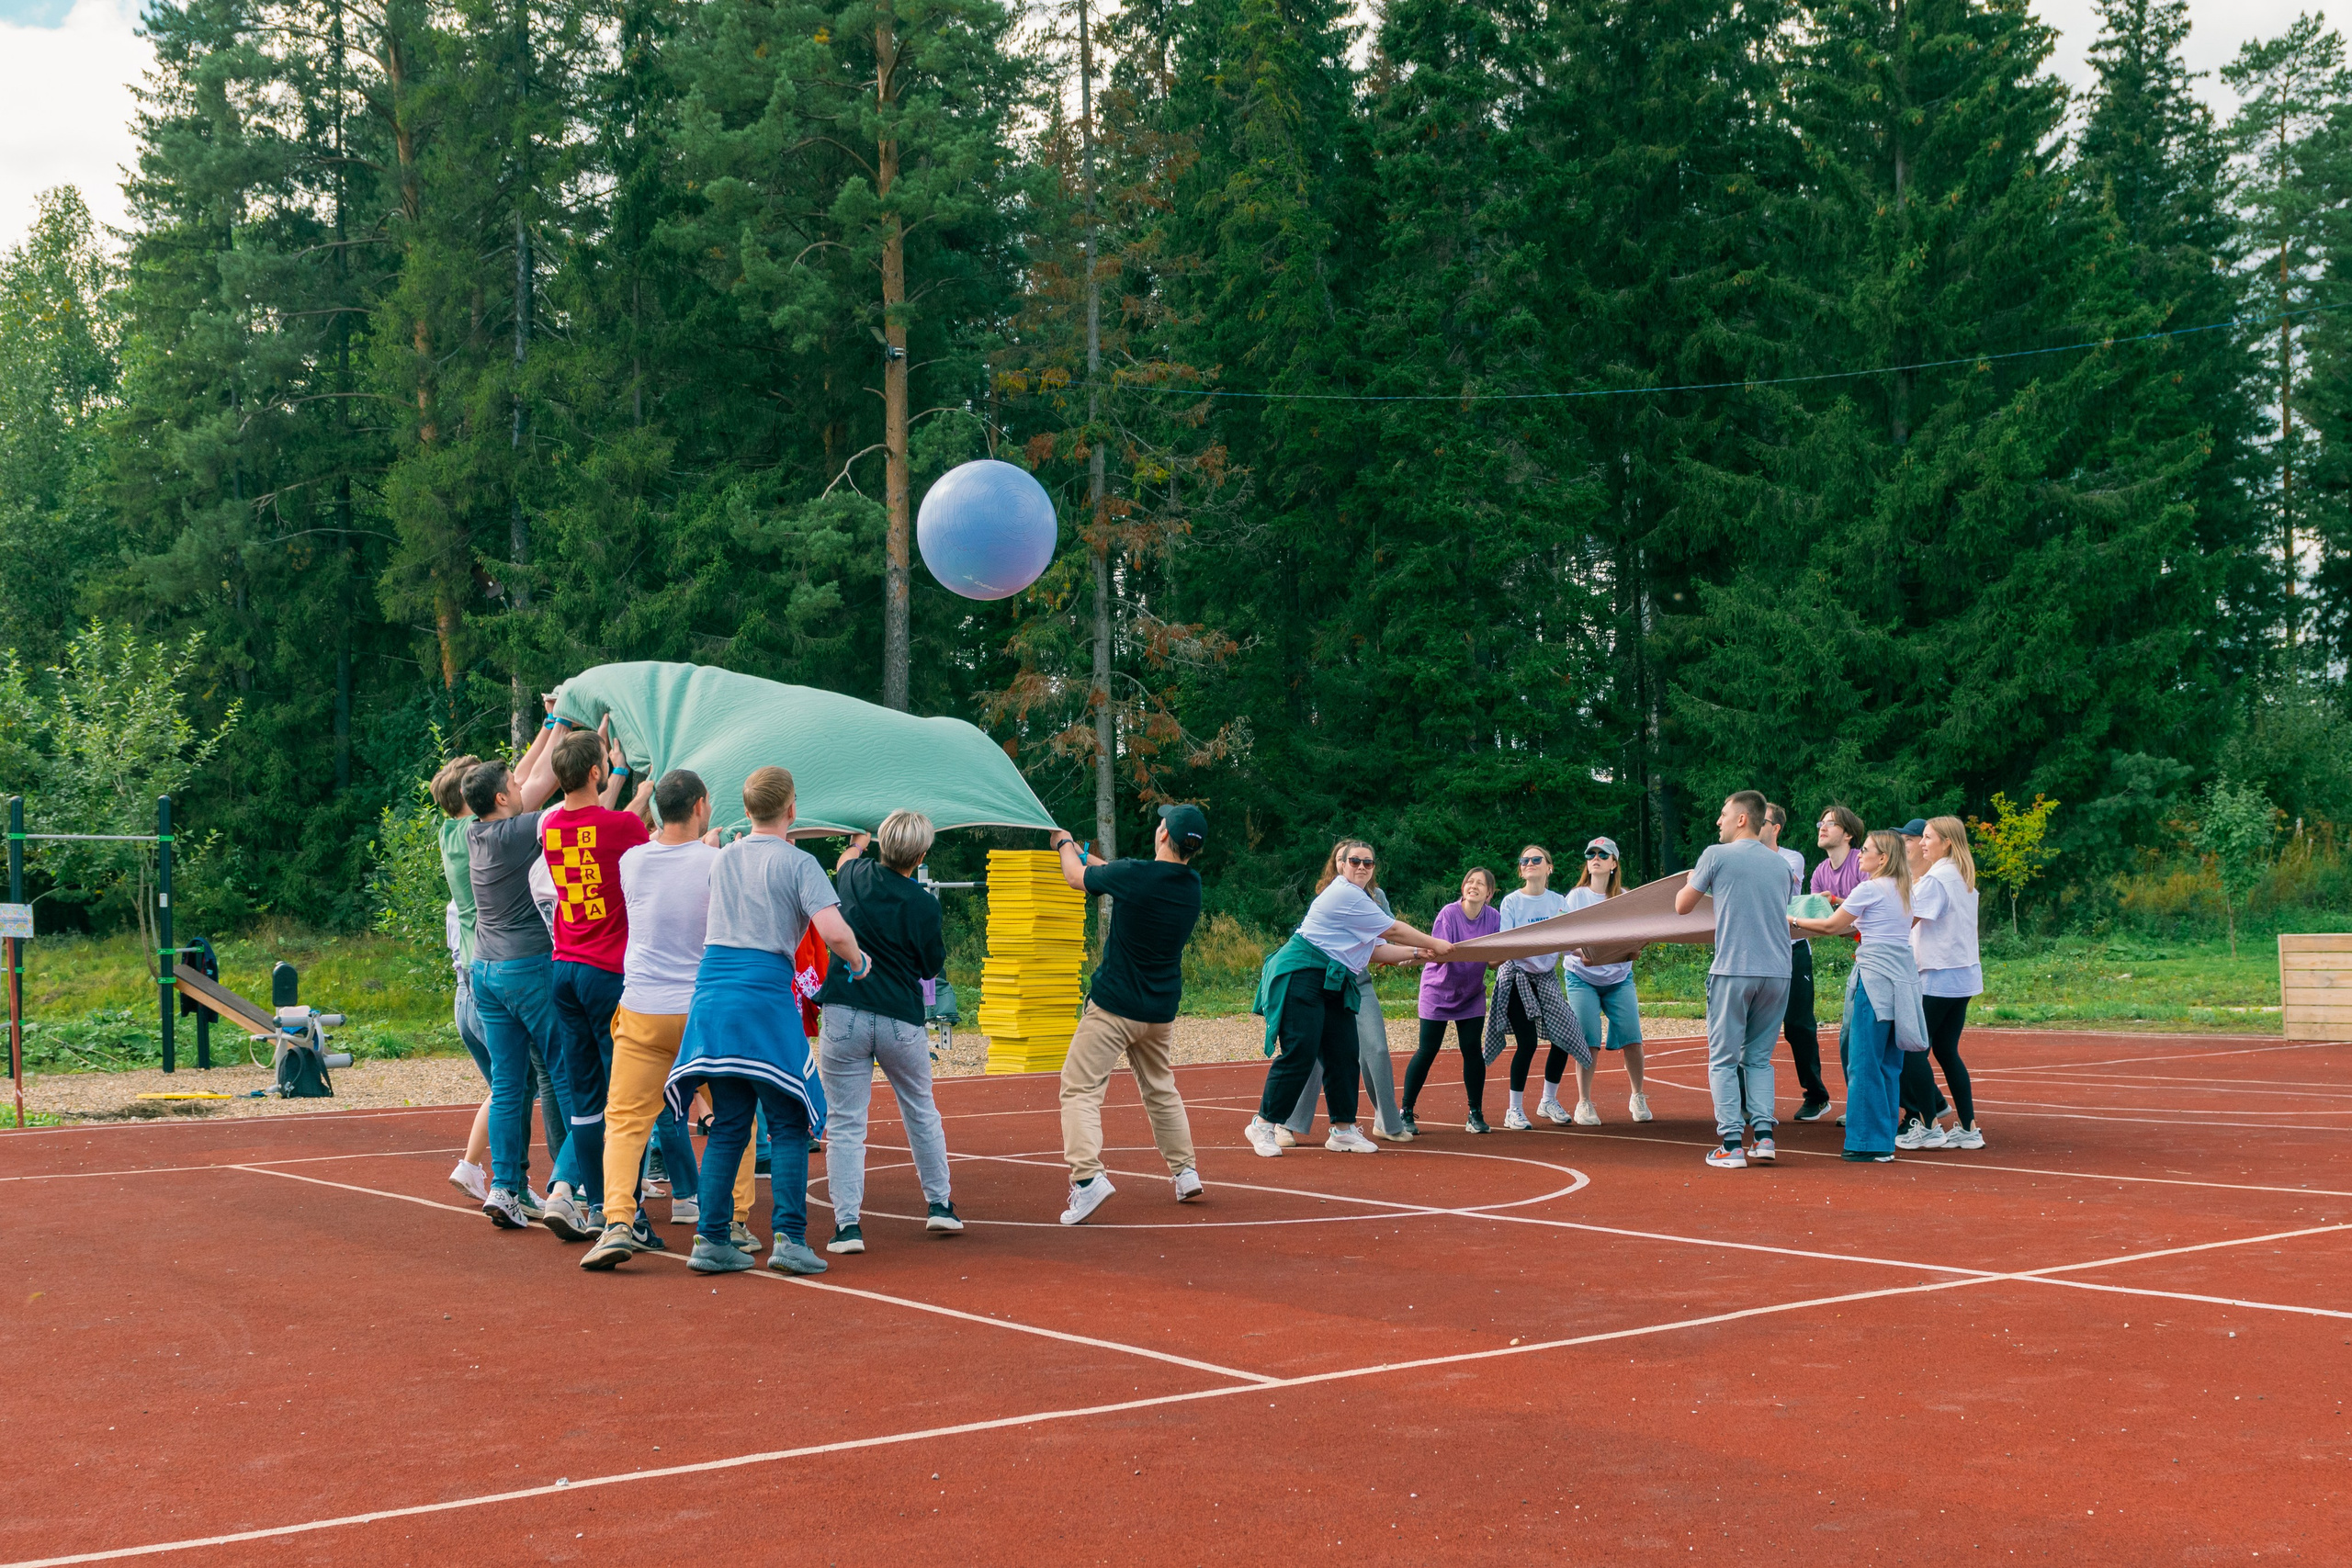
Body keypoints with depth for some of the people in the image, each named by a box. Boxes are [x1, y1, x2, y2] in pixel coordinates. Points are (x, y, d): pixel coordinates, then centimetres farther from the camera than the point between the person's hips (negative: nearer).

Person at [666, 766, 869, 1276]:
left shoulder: (723, 859, 15)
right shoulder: (797, 862, -1)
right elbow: (834, 932, -13)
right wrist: (859, 962, 7)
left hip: (712, 990, 5)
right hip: (765, 993, -5)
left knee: (728, 1124, 11)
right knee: (788, 1124, 3)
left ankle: (712, 1239, 8)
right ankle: (789, 1238, -4)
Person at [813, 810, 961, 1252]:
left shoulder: (856, 876, 1)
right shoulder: (924, 903, -7)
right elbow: (931, 966, 4)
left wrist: (858, 843, 49)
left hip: (843, 1017, 0)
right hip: (902, 1023, 0)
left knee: (844, 1125, 3)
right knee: (921, 1113, 21)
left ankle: (847, 1224, -5)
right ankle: (939, 1203, 29)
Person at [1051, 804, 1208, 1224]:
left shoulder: (1131, 874, -18)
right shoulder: (1192, 885, 1)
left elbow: (1077, 877, 2)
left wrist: (1065, 844, 24)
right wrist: (1085, 854, 30)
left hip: (1113, 1007, -6)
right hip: (1162, 1011, 6)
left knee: (1080, 1089, -6)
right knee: (1161, 1091, 24)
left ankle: (1087, 1175, -23)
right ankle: (1185, 1170, 26)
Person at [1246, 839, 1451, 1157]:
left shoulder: (1359, 898, 21)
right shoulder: (1345, 894, -12)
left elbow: (1375, 951, 16)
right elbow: (1393, 930, -9)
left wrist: (1417, 952, 9)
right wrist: (1434, 944, 1)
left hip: (1334, 985, 10)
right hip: (1301, 975, -10)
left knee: (1345, 1054, 4)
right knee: (1299, 1053, -12)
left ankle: (1343, 1130, 9)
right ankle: (1263, 1125, -4)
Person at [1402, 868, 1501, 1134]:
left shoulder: (1494, 918, -7)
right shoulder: (1449, 914, -17)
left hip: (1472, 993, 3)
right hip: (1439, 990, -3)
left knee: (1472, 1050, -4)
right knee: (1427, 1052, -3)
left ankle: (1476, 1115, 7)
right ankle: (1406, 1111, 7)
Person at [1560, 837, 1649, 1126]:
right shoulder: (1576, 897, -1)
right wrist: (1582, 953, -27)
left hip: (1619, 977, 1)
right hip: (1582, 977, -1)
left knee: (1631, 1037, -6)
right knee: (1588, 1041, -8)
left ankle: (1638, 1097, 13)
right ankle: (1584, 1104, 4)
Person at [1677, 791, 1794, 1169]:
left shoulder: (1716, 856, -2)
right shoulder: (1781, 864, 14)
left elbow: (1682, 906, 6)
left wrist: (1691, 881, 26)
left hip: (1733, 971, -5)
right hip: (1778, 972, 5)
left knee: (1724, 1059, 2)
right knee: (1760, 1057, 14)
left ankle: (1731, 1145, -3)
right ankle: (1764, 1135, 3)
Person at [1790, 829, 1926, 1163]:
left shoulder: (1870, 889, -7)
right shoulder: (1904, 891, 15)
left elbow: (1831, 927, -1)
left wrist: (1794, 922, 10)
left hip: (1875, 978, -8)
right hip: (1903, 976, 8)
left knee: (1865, 1062, -4)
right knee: (1889, 1064, 11)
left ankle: (1870, 1143, -4)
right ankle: (1886, 1140, 13)